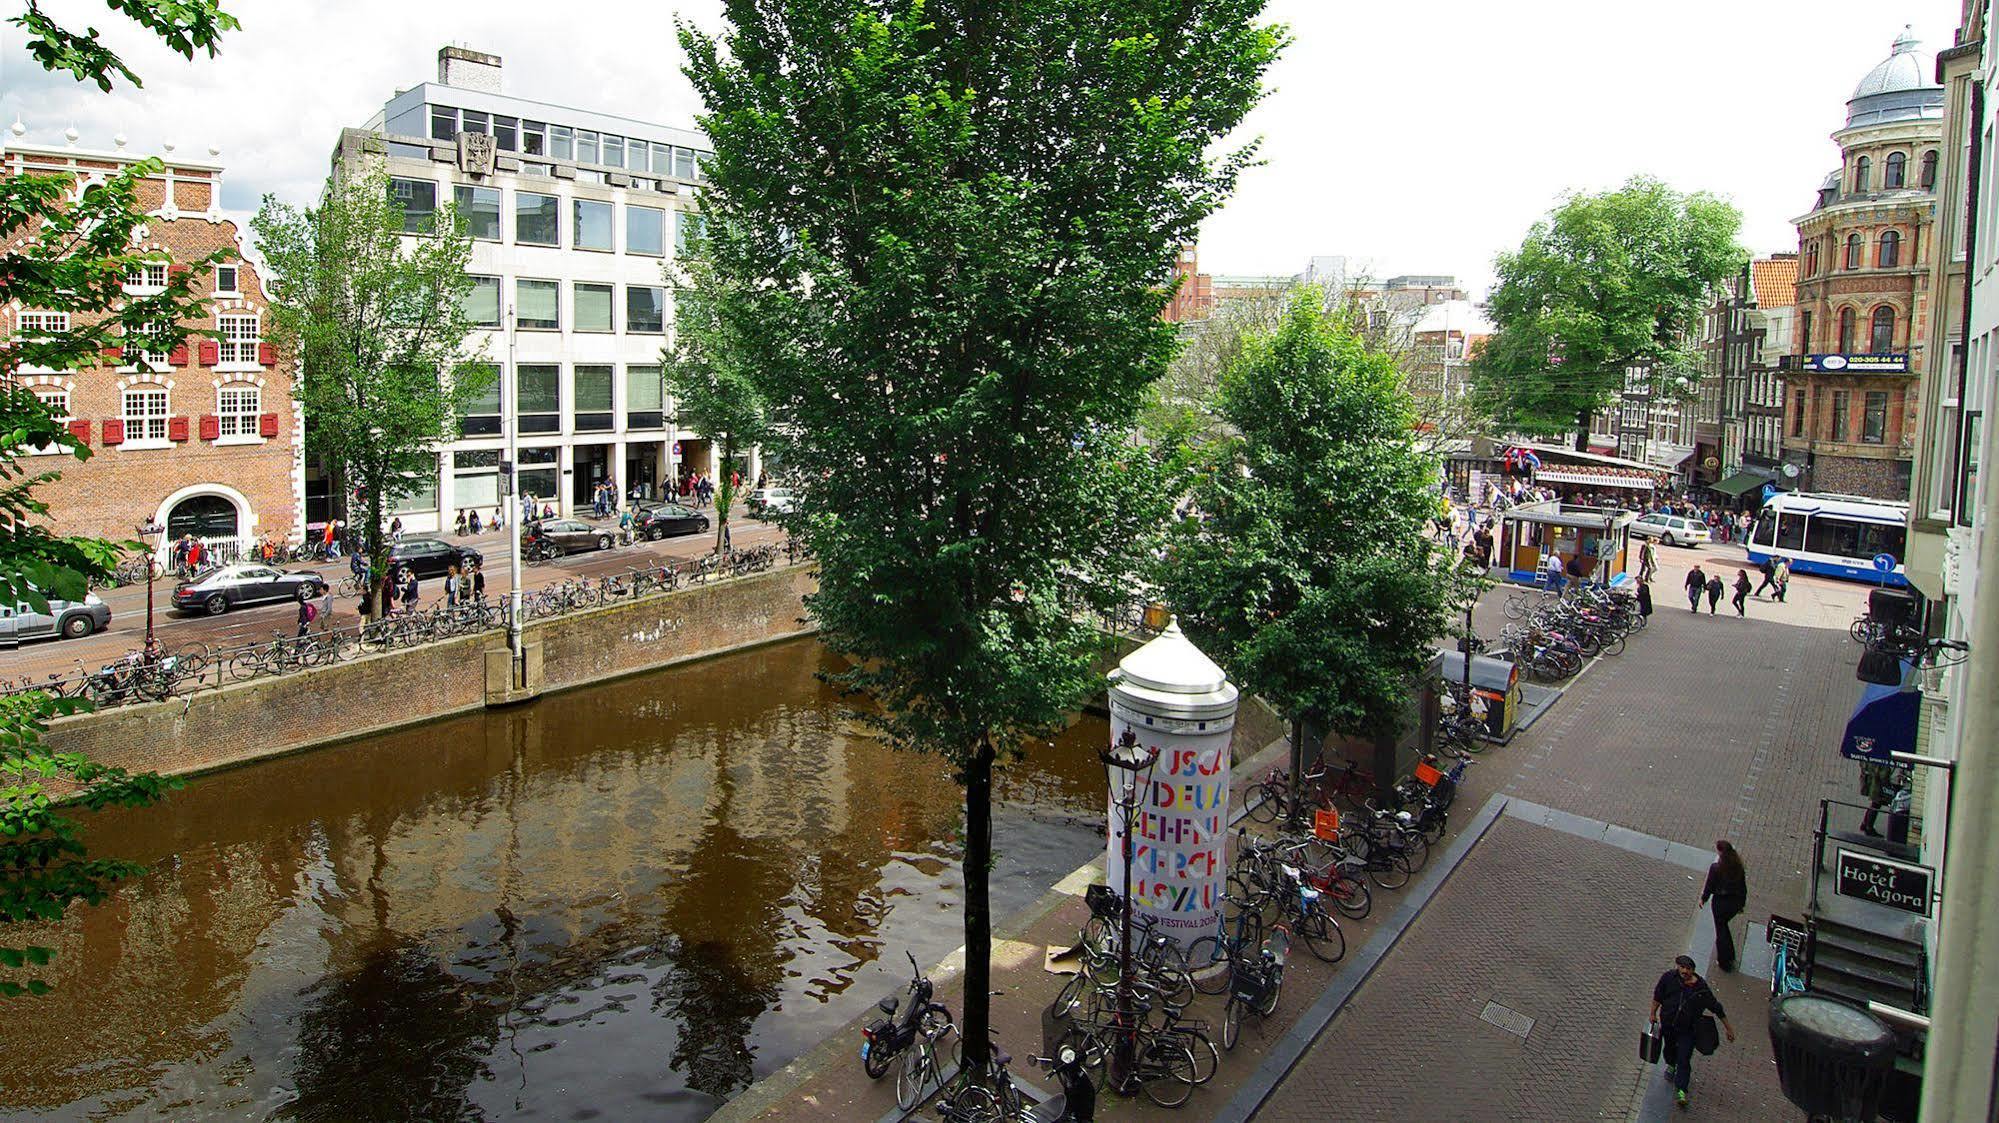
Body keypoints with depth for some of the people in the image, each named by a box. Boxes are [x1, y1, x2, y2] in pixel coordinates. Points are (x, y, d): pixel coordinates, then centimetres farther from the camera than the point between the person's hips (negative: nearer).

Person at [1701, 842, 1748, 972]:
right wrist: (1741, 903, 19)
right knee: (1723, 925, 27)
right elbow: (1743, 887, 4)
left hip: (1721, 902, -5)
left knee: (1721, 929, 13)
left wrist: (1703, 898, 7)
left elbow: (1709, 886, -11)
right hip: (1736, 902, 5)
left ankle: (1724, 962, 23)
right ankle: (1730, 957, 36)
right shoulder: (1738, 866, -7)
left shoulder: (1715, 868, -22)